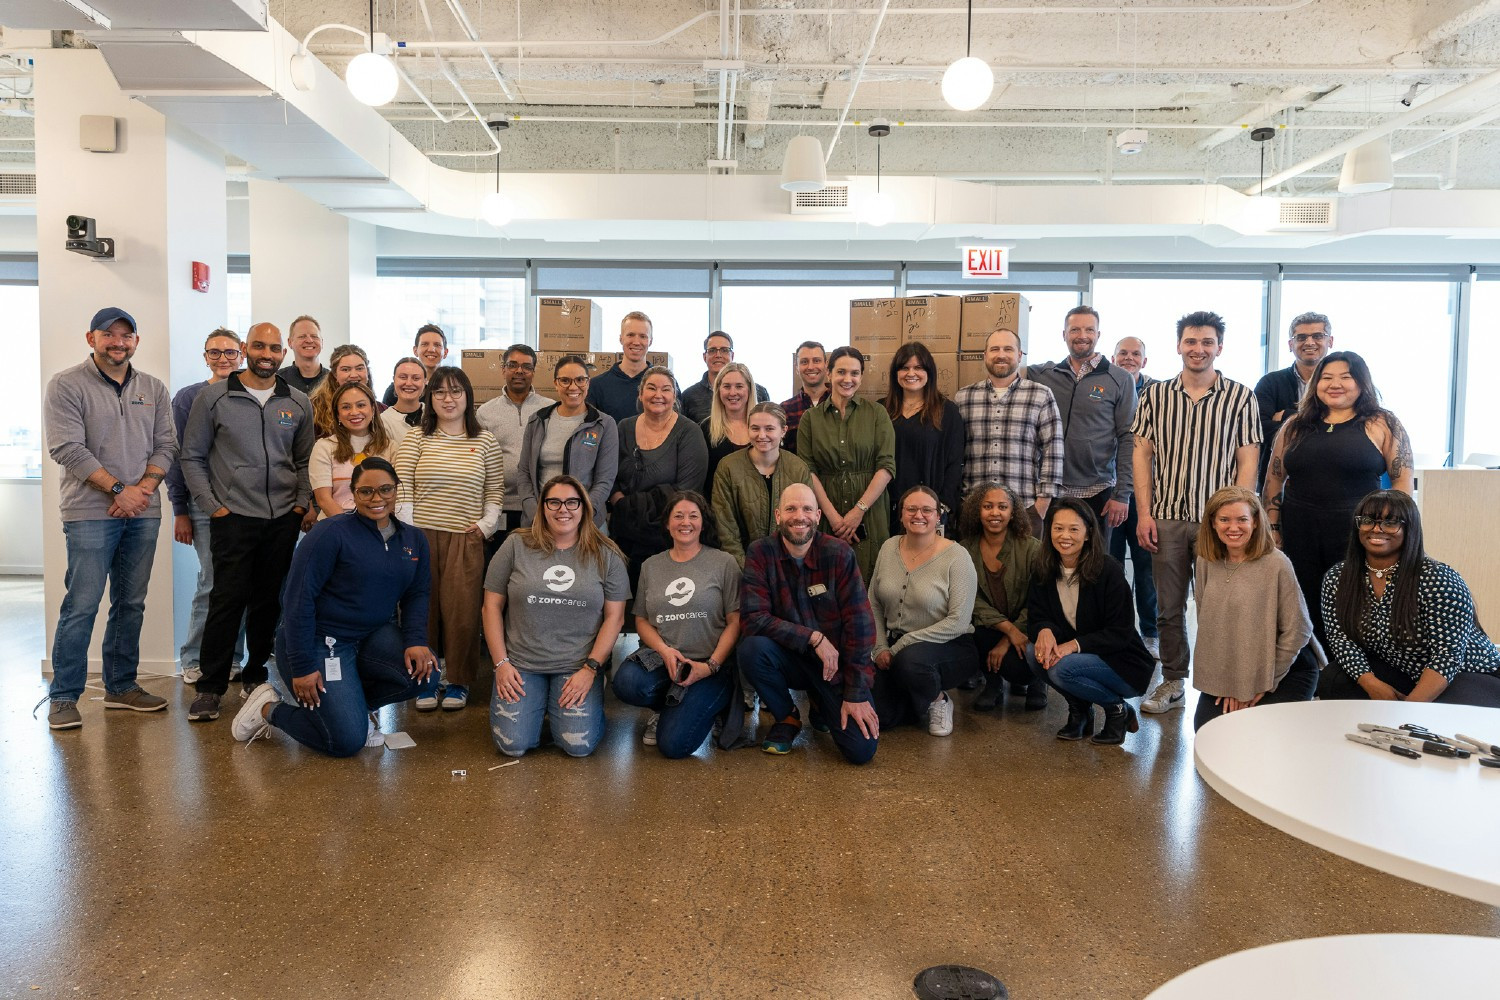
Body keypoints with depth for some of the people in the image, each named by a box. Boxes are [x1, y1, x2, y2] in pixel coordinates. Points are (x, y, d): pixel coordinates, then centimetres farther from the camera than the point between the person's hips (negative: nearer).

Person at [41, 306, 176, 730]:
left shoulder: (153, 389, 13)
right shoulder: (66, 385, -2)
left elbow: (166, 444, 8)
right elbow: (67, 448, -10)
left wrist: (143, 488, -8)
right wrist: (118, 489, -14)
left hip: (142, 512, 5)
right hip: (90, 512, -5)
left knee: (131, 604, 10)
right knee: (81, 607, -5)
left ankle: (121, 687, 20)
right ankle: (63, 698, 4)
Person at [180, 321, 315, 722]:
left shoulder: (298, 402, 9)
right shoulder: (213, 396, 1)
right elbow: (192, 456, 3)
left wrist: (302, 503, 4)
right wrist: (211, 505, -4)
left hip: (283, 520, 3)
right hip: (233, 518, -3)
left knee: (270, 601, 9)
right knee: (228, 600, -6)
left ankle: (256, 675, 24)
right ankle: (210, 687, 4)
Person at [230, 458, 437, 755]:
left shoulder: (413, 539, 5)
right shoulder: (332, 533, -15)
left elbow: (416, 595, 7)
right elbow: (299, 600, -17)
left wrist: (416, 641, -13)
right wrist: (302, 668, -20)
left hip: (372, 636, 6)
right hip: (320, 640, -6)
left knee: (422, 671, -23)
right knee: (347, 741, -14)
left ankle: (350, 705, 7)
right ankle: (269, 707, 14)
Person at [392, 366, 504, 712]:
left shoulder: (485, 442, 8)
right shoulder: (415, 440, 7)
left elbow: (495, 491, 11)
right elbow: (402, 491, 1)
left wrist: (487, 523, -2)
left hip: (465, 539, 0)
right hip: (421, 536, 0)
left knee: (462, 611, -4)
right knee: (423, 609, 2)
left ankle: (457, 680, 12)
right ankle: (425, 677, 16)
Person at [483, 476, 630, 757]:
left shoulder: (606, 555, 1)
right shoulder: (516, 546, 2)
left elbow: (614, 617, 0)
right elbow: (492, 607, 4)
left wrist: (590, 669, -8)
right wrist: (501, 663, -3)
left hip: (577, 667, 0)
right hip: (521, 664, 1)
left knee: (579, 745, -16)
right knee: (512, 745, -13)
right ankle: (534, 705, 20)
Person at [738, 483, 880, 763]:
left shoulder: (839, 553, -11)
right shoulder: (760, 553, -9)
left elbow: (859, 622, -11)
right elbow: (752, 619, -17)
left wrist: (856, 694, -14)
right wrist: (813, 638, -25)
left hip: (836, 662, 0)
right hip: (789, 657, 1)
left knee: (861, 749, -18)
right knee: (752, 648, -32)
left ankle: (822, 706, 18)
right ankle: (787, 718, -1)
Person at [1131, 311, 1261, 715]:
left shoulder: (1241, 397, 2)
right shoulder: (1155, 394, 7)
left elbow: (1247, 462, 1)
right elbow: (1142, 454, 6)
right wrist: (1144, 513, -1)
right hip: (1166, 518, 2)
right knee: (1169, 606, 8)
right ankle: (1172, 682, 20)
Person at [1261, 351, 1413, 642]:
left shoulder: (1382, 425, 3)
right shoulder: (1295, 426, 12)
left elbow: (1403, 481, 1)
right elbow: (1274, 479, 13)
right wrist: (1273, 530, 6)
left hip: (1359, 539, -3)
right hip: (1300, 538, 3)